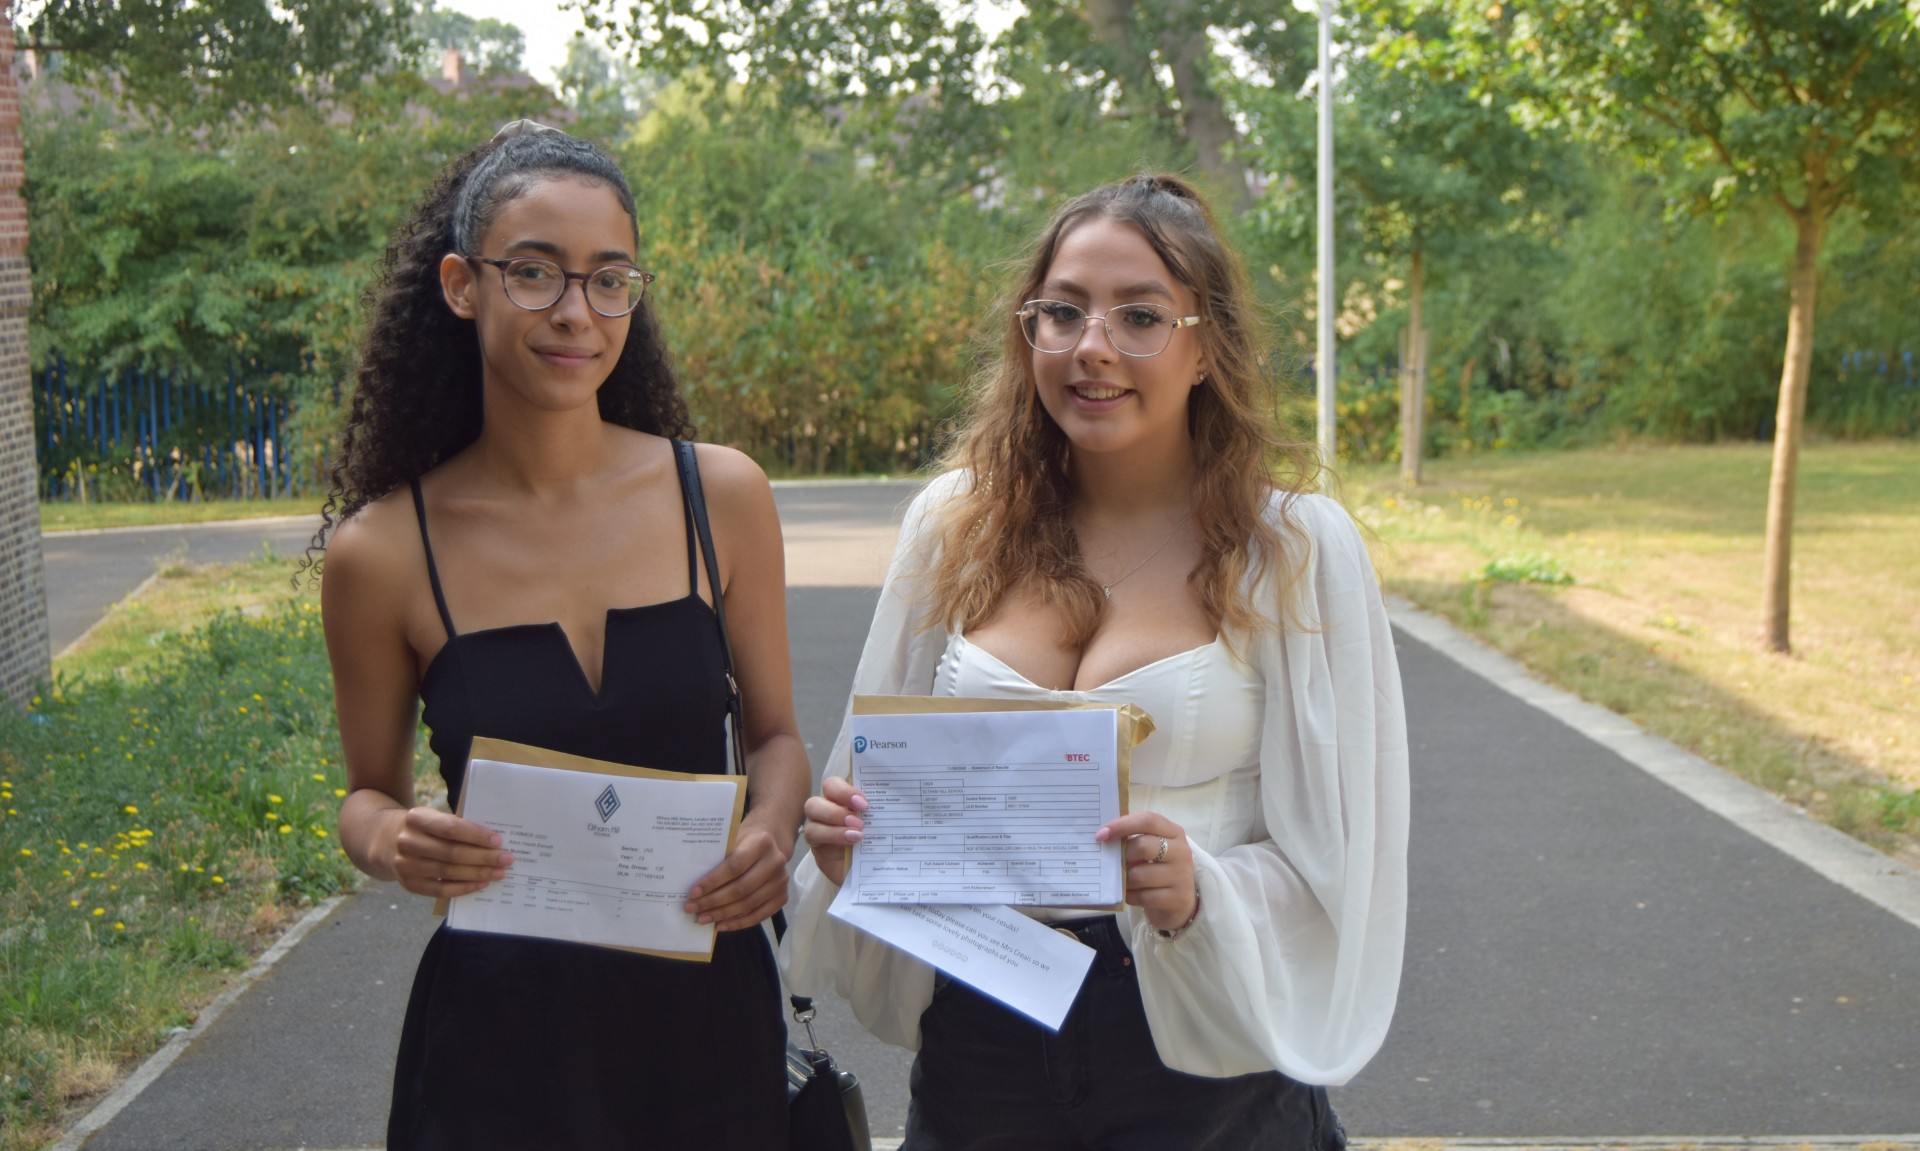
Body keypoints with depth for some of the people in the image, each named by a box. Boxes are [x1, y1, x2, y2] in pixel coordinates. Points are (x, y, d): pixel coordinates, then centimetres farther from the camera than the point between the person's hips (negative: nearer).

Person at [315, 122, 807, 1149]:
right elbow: (369, 790, 6)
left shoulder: (721, 495, -4)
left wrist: (771, 829, -13)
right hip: (498, 1027, -1)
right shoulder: (382, 552, -7)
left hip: (705, 1010, 2)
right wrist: (388, 842, -16)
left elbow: (775, 733, 7)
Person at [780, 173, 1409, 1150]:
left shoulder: (1293, 547, -8)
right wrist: (848, 838, -9)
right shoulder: (955, 525, 1)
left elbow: (1335, 854, -7)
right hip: (974, 1043, 3)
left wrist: (1203, 895, -24)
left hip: (1201, 1068, -3)